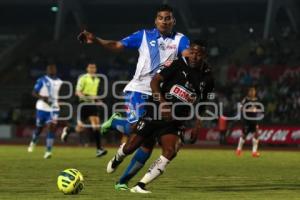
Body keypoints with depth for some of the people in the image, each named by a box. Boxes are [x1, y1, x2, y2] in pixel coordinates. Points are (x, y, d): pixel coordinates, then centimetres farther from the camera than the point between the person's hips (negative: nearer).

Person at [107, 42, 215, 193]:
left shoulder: (207, 79, 2)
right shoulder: (179, 65, -8)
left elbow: (201, 106, 15)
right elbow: (155, 81, -12)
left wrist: (196, 128, 9)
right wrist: (162, 103, -26)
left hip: (174, 122, 2)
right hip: (156, 113, -2)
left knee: (170, 151, -22)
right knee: (130, 148, 4)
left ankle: (140, 186, -14)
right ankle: (117, 158, 43)